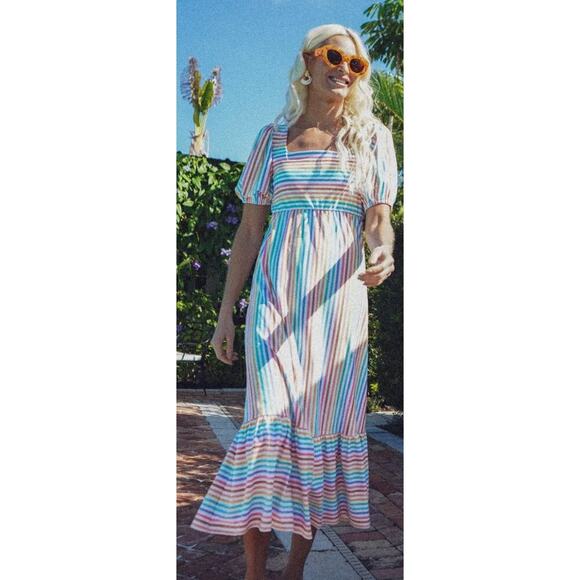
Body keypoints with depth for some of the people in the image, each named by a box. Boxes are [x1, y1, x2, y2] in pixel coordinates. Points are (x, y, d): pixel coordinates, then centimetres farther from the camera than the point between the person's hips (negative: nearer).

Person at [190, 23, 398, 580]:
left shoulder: (372, 136, 9)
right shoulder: (273, 137, 10)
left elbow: (378, 221, 0)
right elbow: (250, 229, 8)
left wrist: (383, 254, -25)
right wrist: (226, 312, 4)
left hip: (339, 295, 0)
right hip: (276, 290, 0)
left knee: (323, 423, 2)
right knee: (268, 418, -10)